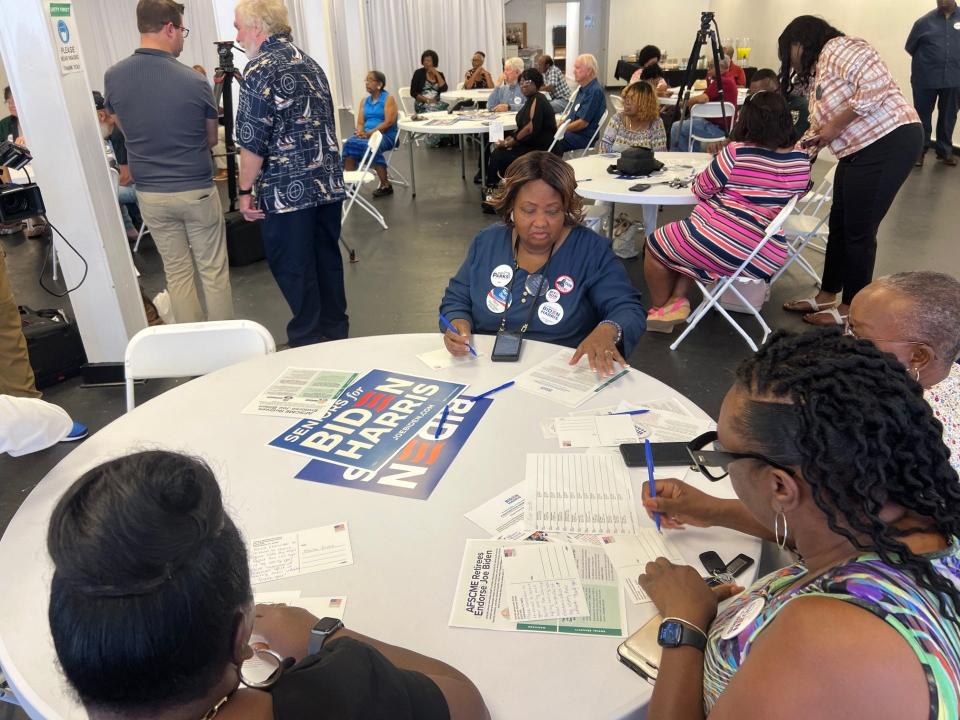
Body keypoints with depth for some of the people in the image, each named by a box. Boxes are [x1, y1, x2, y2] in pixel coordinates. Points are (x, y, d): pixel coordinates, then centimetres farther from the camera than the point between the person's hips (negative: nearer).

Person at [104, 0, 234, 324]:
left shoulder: (113, 77, -4)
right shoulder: (194, 81, -13)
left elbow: (126, 130, 13)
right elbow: (212, 140, 2)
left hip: (150, 194, 4)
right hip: (196, 190, -3)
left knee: (176, 271, 14)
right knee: (213, 270, 8)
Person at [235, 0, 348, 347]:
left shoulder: (260, 70, -12)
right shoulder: (309, 62, 14)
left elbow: (253, 141, -15)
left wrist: (245, 189, -6)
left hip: (288, 189, -8)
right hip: (328, 182, 8)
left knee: (294, 270, 2)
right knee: (327, 258, 15)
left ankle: (310, 341, 11)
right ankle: (335, 332, 25)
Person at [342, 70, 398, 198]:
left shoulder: (388, 99, 1)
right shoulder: (364, 102, 19)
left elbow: (389, 122, -11)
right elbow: (360, 123, 13)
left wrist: (370, 133, -19)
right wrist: (361, 132, -13)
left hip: (386, 135, -5)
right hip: (366, 134, 5)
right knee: (348, 144, -24)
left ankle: (385, 185, -27)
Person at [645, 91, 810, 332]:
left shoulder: (736, 152, -14)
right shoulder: (801, 160, 3)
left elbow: (701, 190, -2)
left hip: (722, 246, -6)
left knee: (656, 244, 19)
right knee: (686, 240, 29)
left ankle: (659, 308, 31)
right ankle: (678, 299, 14)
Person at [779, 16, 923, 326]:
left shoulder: (838, 48, -9)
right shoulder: (817, 74, 19)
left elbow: (876, 84, -23)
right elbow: (819, 129, 19)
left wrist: (836, 125, -18)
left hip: (890, 142, -10)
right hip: (859, 150, 10)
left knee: (859, 230, -3)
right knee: (839, 224, 13)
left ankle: (851, 309, 10)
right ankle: (826, 297, 26)